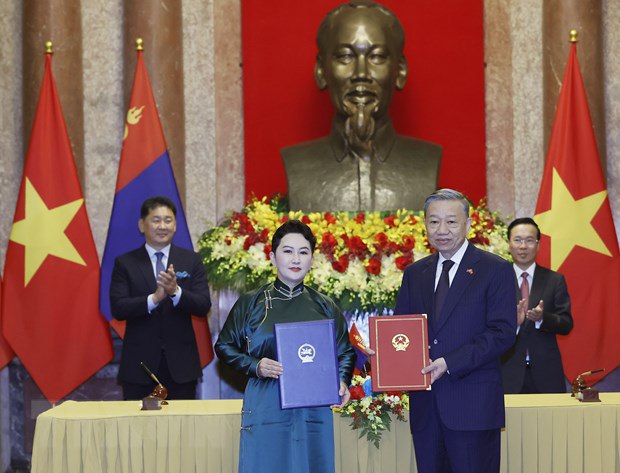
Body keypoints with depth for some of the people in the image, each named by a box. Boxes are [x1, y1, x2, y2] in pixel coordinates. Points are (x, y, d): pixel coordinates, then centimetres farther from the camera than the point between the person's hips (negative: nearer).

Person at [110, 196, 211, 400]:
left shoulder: (191, 260, 6)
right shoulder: (125, 263, 3)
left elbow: (204, 306, -2)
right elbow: (118, 309, -7)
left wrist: (176, 291, -21)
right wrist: (154, 298, -23)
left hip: (180, 362, 1)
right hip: (139, 363, -1)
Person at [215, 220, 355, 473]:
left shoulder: (325, 307, 8)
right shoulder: (251, 303, 2)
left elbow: (345, 352, 15)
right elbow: (224, 346, 7)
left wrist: (343, 382, -4)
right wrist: (255, 366, -10)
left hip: (313, 410, 2)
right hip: (266, 408, -2)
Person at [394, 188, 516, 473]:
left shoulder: (496, 270, -2)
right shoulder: (414, 274, 15)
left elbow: (502, 332, -10)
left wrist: (449, 363, -18)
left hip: (473, 405, -5)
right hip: (425, 405, 5)